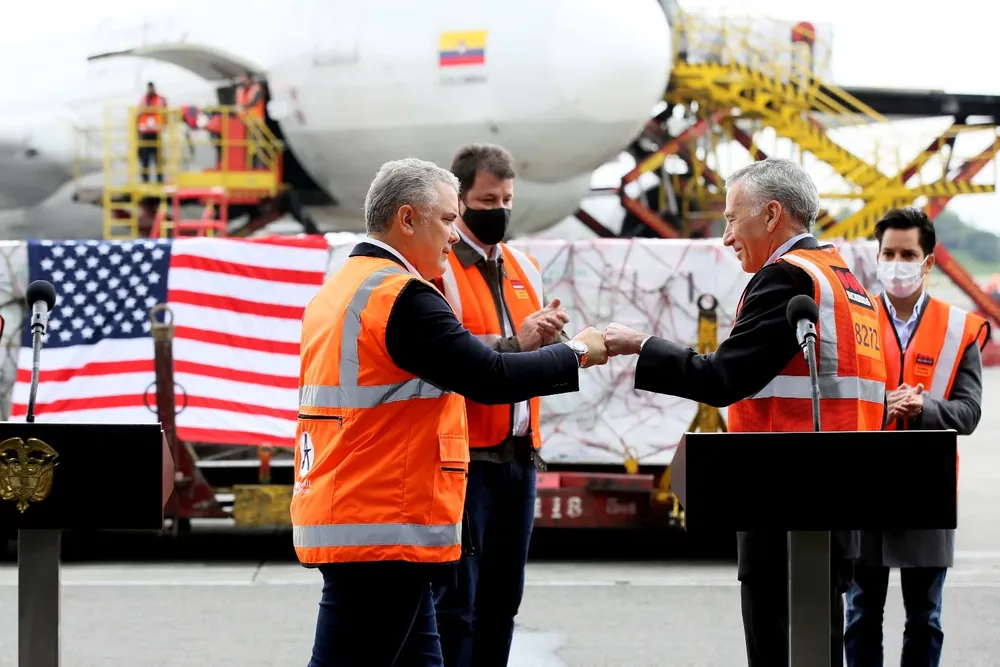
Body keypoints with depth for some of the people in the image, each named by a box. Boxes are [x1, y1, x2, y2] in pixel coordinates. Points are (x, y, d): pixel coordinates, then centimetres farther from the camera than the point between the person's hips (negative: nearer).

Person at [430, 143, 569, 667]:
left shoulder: (524, 269, 17)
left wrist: (551, 339, -4)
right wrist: (514, 343, -24)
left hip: (518, 456, 7)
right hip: (462, 459, -7)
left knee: (502, 601, 9)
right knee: (455, 604, -7)